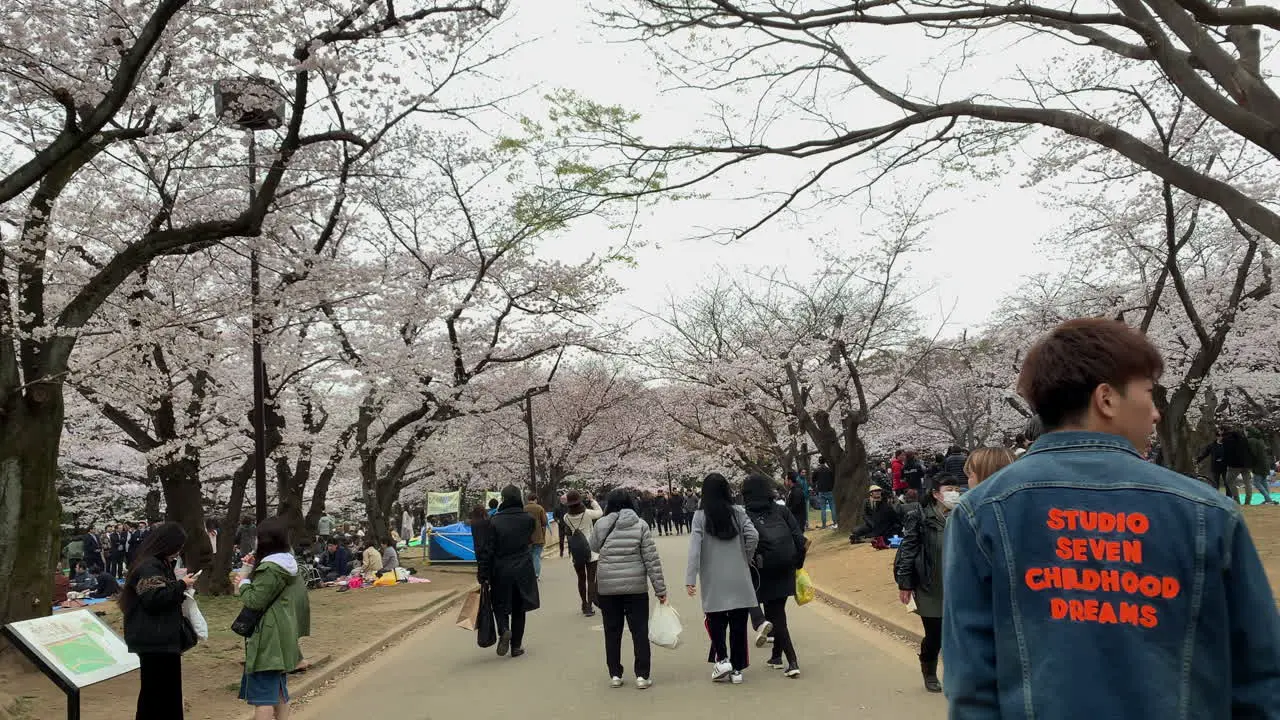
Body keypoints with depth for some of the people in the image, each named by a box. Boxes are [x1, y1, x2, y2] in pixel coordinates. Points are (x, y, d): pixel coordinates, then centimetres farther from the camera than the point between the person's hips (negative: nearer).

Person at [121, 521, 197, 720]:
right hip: (154, 640, -10)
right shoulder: (148, 567, -16)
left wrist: (181, 585, 10)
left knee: (168, 690, 14)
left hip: (163, 639, 10)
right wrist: (181, 585, -16)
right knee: (156, 692, -4)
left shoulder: (161, 564, 16)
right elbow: (154, 600, -25)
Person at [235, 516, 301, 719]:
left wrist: (244, 581, -2)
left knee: (263, 695, -7)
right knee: (279, 690, 19)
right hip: (281, 636, 10)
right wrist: (251, 571, 8)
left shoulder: (270, 568, -20)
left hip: (268, 637, -10)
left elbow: (254, 601, -17)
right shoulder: (288, 564, 10)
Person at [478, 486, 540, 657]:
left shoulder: (494, 521, -12)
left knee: (499, 604, 15)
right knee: (518, 609, 13)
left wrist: (483, 575, -7)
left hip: (501, 571, -2)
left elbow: (488, 550, -12)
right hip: (523, 571, 2)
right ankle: (516, 646, 16)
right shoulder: (528, 519, -6)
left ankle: (504, 630, -11)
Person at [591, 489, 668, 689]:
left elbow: (594, 548, 17)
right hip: (636, 587, -1)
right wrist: (660, 589, -1)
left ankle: (615, 675, 19)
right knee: (639, 631, 8)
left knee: (612, 632, 13)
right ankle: (642, 676, 8)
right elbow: (652, 559, -6)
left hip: (607, 588, 1)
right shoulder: (640, 525, -4)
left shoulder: (600, 525, -2)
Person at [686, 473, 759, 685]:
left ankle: (722, 659, 1)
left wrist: (690, 579, -13)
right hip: (739, 580, 2)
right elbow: (753, 536, -8)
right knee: (738, 624, 9)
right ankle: (737, 669, 12)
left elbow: (694, 549, -12)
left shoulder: (700, 517, -6)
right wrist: (745, 560, 9)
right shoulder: (738, 513, -1)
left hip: (714, 582, -1)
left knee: (716, 621, 15)